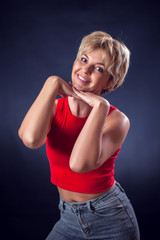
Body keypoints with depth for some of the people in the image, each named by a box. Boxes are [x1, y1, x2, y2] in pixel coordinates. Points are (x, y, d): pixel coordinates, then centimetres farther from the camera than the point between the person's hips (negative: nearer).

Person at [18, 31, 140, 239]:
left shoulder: (116, 119, -16)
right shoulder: (53, 108, -7)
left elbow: (80, 164, -33)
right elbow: (30, 139, -30)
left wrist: (100, 107, -30)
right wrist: (52, 84, -23)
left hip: (110, 217, -3)